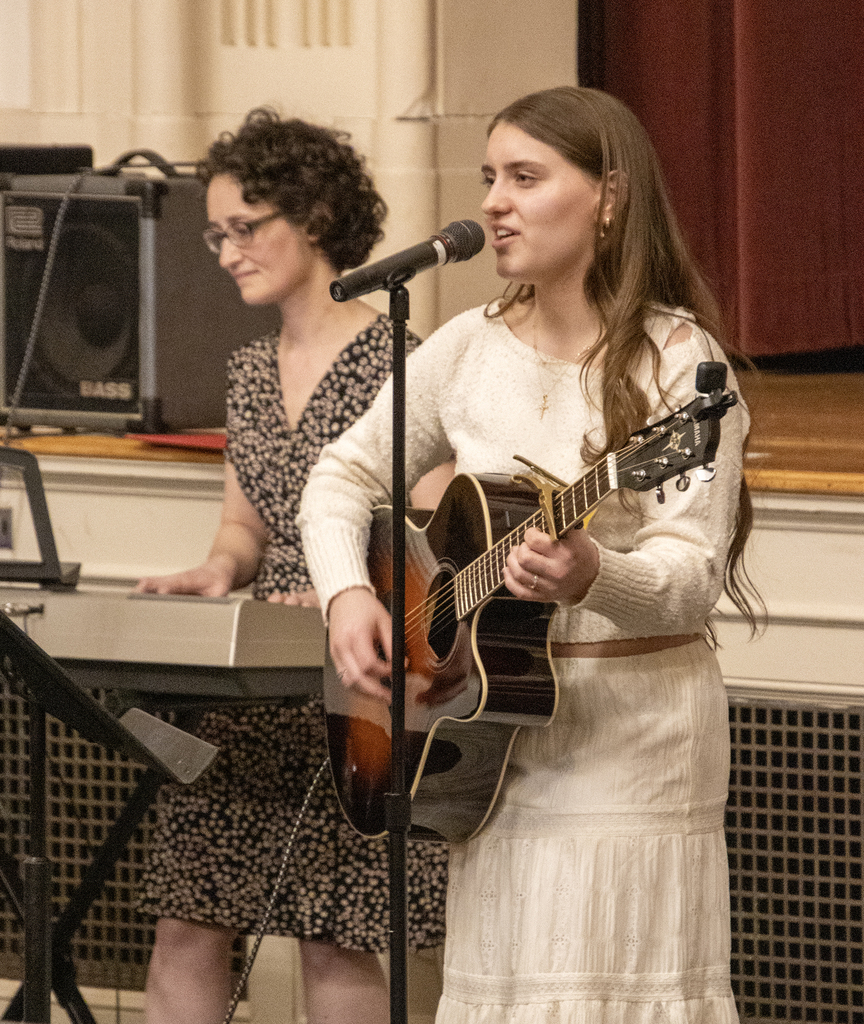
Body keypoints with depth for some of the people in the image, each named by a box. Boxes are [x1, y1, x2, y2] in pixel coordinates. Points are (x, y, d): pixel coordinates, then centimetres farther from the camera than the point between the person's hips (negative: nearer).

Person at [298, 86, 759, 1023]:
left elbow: (693, 574, -16)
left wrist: (592, 576, -37)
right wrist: (348, 594, -3)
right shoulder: (469, 349, 7)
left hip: (633, 727, -5)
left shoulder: (677, 363, -9)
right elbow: (347, 472, 16)